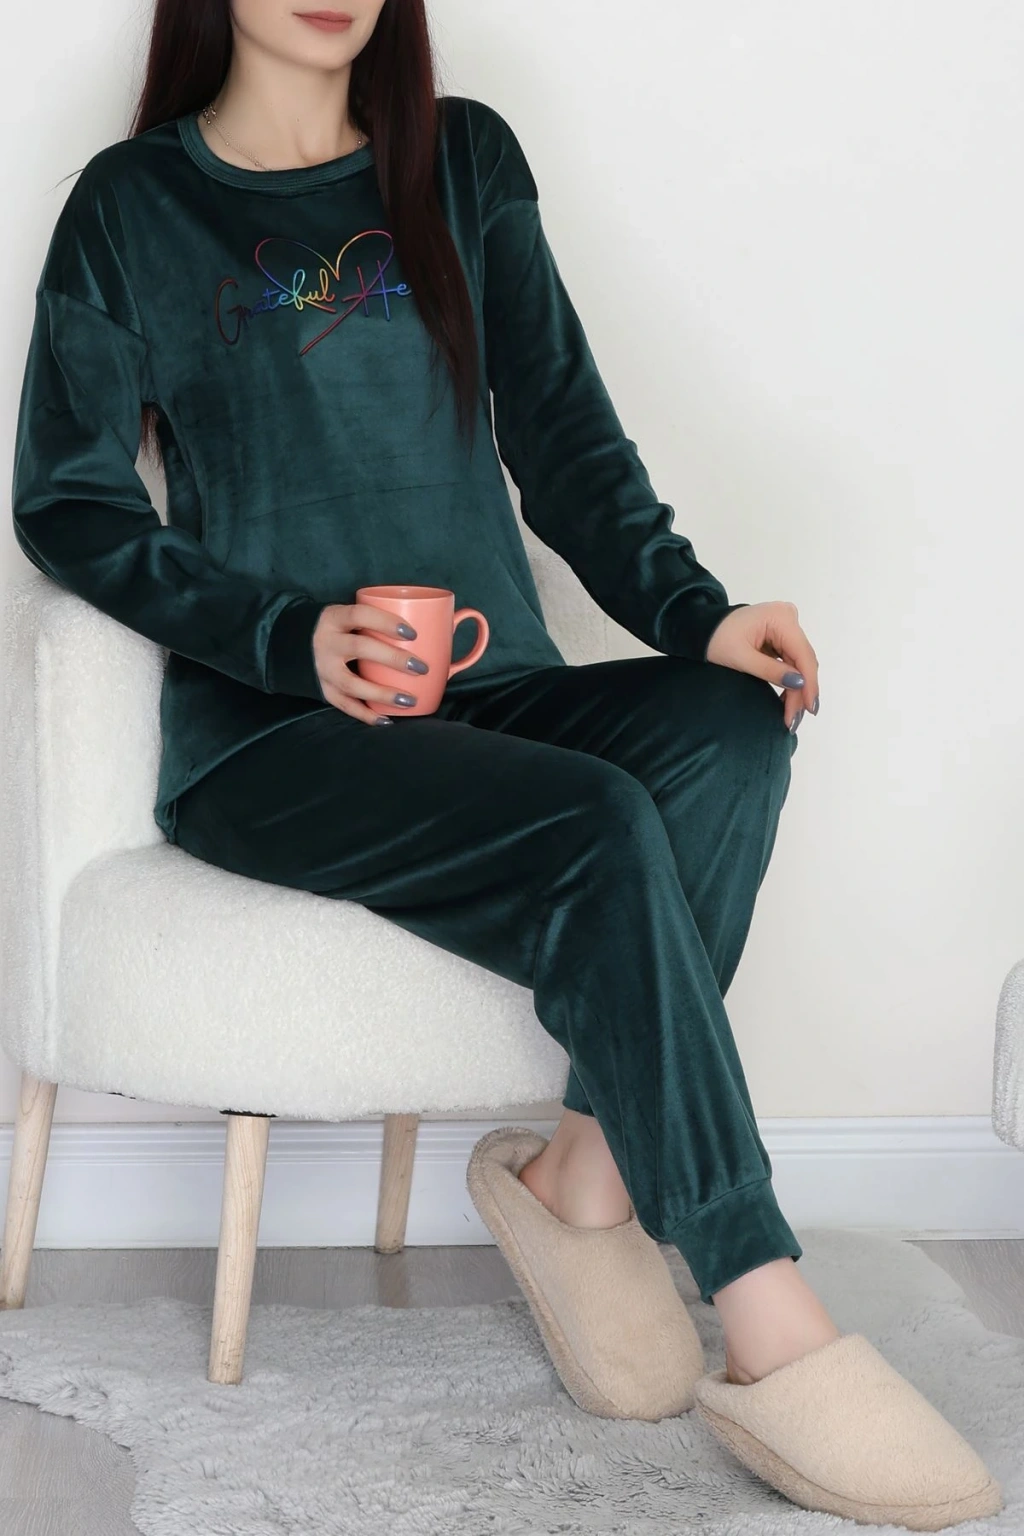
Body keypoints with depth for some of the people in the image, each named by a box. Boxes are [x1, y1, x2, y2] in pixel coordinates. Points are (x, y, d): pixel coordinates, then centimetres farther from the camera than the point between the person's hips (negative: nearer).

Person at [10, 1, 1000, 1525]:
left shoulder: (464, 161, 15)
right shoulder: (133, 204, 5)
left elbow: (564, 433, 11)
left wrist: (692, 609, -8)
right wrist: (292, 639, -14)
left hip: (496, 695, 4)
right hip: (267, 739, -4)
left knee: (731, 729, -27)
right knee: (598, 833, -30)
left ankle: (587, 1173, -21)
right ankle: (773, 1332, -27)